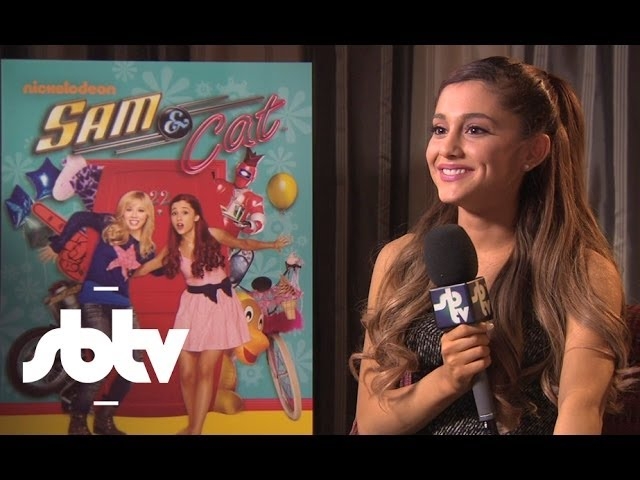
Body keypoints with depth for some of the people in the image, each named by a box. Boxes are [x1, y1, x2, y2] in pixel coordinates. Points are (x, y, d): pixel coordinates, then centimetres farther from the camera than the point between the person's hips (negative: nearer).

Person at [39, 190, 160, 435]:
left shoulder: (146, 248, 7)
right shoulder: (110, 226, -5)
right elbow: (79, 218, 0)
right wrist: (57, 244, 1)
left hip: (122, 303, 6)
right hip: (95, 300, -6)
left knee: (134, 361, 2)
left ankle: (104, 419, 17)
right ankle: (78, 421, -3)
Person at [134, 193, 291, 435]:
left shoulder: (213, 235, -9)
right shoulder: (173, 248, -2)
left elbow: (243, 243, 8)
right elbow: (145, 268, 9)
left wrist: (272, 245, 18)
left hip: (220, 303, -2)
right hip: (193, 305, 2)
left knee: (205, 370, -7)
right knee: (186, 372, -2)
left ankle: (196, 430, -2)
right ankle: (192, 425, 17)